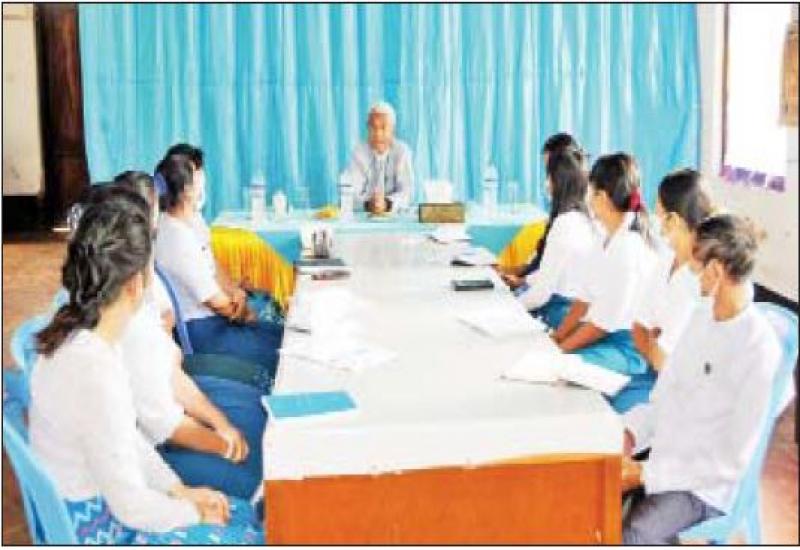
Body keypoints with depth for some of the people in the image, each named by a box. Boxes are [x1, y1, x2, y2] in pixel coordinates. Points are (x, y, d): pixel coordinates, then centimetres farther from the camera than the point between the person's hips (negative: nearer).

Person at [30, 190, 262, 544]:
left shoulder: (81, 334, -4)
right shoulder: (94, 370, -33)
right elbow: (132, 507, -25)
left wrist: (179, 490, 4)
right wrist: (195, 512, -9)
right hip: (93, 529, -9)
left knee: (243, 513, 13)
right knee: (246, 538, -2)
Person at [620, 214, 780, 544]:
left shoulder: (760, 351, -20)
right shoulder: (702, 316, 3)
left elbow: (731, 463, -18)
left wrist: (646, 473, -20)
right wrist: (629, 433, -7)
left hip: (704, 488, -7)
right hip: (663, 455, 8)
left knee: (622, 538, -31)